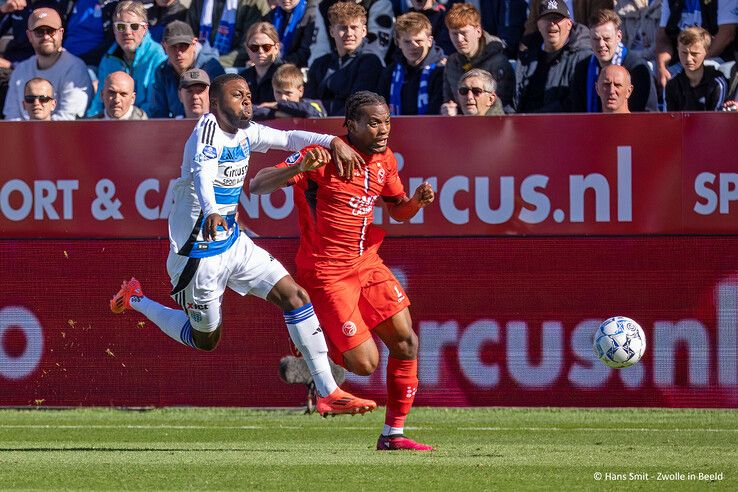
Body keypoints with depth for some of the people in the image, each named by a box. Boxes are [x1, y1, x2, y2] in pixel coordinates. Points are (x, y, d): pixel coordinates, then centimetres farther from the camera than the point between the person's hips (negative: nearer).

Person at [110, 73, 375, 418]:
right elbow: (201, 173, -41)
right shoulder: (208, 130, -23)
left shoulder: (244, 132, 2)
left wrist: (332, 141, -8)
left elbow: (287, 139, 11)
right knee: (205, 339, 8)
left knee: (294, 296, -3)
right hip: (199, 255, -8)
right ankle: (136, 301, 32)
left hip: (234, 243, 8)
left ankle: (327, 393, 0)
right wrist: (210, 211, -61)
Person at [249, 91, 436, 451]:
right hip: (325, 271, -7)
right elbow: (257, 186, -23)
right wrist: (299, 168, -42)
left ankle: (393, 433, 12)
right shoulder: (324, 157, -18)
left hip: (367, 264, 7)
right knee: (365, 363, -11)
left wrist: (417, 200, -5)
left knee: (406, 344, 0)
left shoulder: (385, 160, 5)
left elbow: (398, 210, 19)